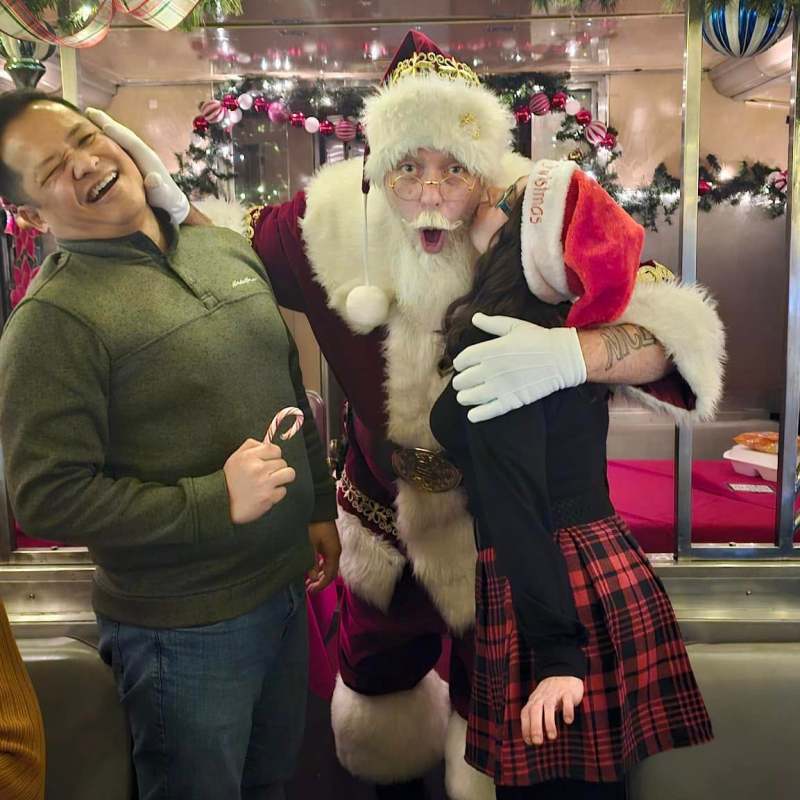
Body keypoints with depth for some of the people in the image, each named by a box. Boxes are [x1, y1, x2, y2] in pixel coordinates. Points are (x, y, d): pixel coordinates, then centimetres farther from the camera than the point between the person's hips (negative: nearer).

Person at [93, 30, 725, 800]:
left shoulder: (543, 222, -25)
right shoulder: (336, 221, -15)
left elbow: (680, 330, -30)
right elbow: (234, 244, 5)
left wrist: (570, 353, -48)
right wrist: (164, 195, -13)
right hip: (384, 517, 4)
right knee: (376, 683, 28)